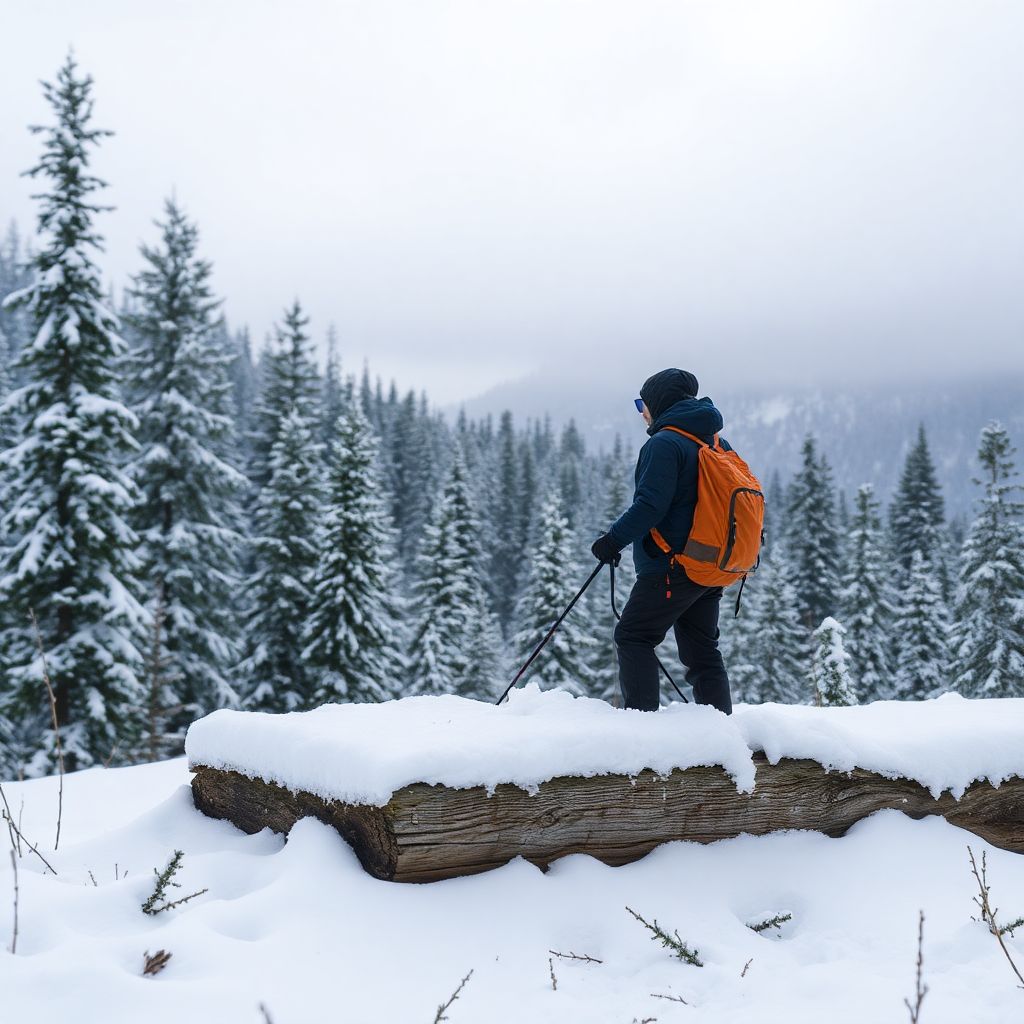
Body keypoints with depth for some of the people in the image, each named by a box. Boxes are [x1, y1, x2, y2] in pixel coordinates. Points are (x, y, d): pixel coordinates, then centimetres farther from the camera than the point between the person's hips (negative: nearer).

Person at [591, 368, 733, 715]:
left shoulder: (664, 443, -13)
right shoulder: (716, 442, 15)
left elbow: (650, 505, -21)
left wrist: (613, 539, -12)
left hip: (672, 567, -9)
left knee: (633, 637, -1)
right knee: (702, 649, 13)